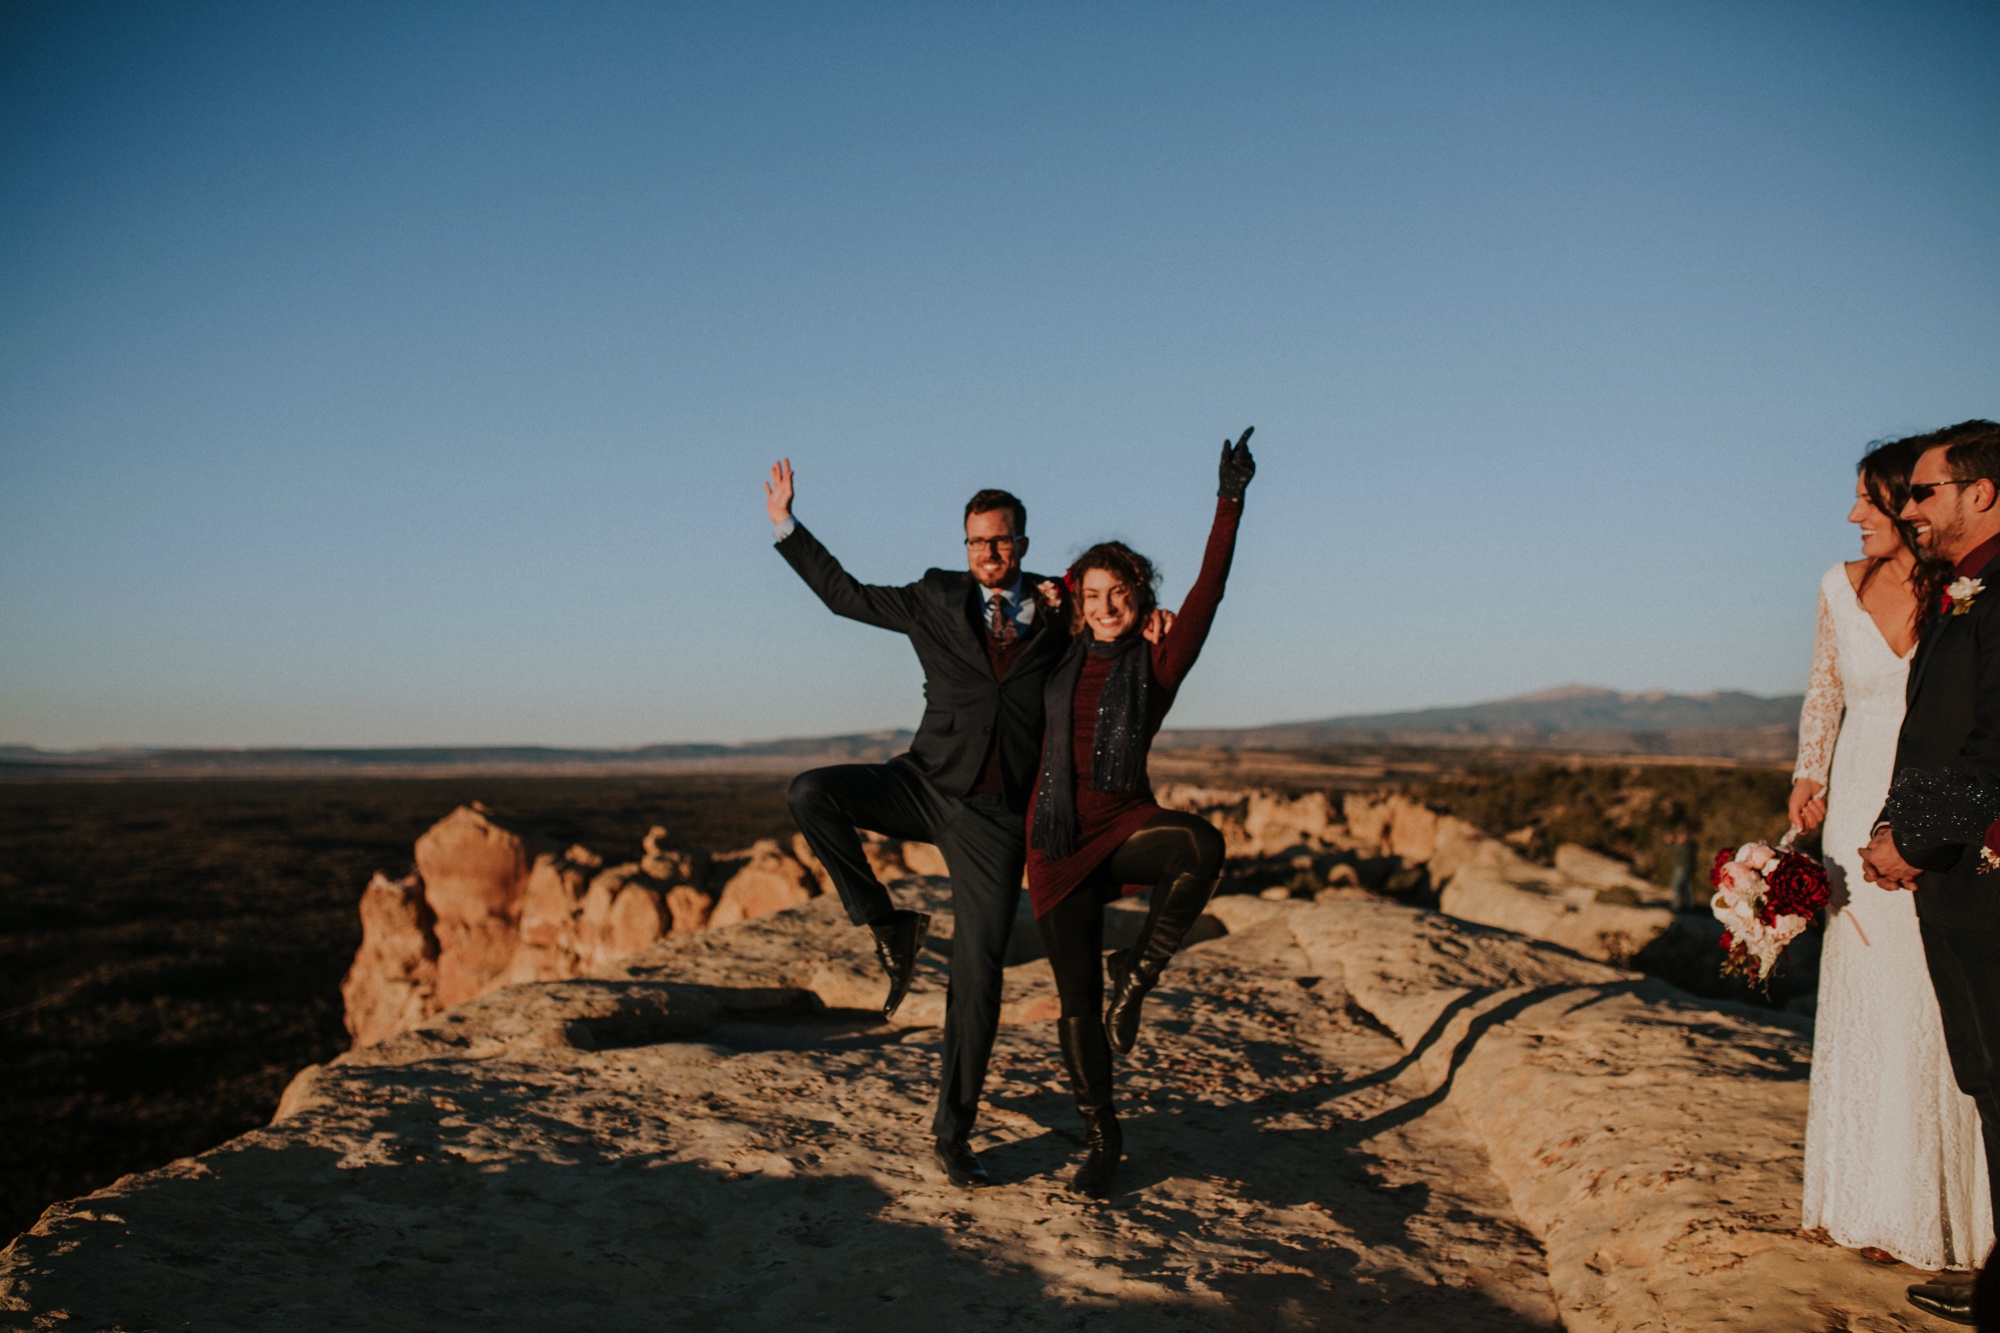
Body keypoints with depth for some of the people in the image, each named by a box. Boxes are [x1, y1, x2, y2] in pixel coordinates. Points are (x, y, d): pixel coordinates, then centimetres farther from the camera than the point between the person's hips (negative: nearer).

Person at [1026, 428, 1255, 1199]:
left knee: (1200, 847, -37)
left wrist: (1230, 502, -20)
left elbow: (1208, 590, -14)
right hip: (1056, 842, 2)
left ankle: (1138, 972, -15)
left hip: (1124, 826, -2)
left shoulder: (1159, 662, -2)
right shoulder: (1062, 662, 7)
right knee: (1077, 1003, 2)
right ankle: (1101, 1138, 23)